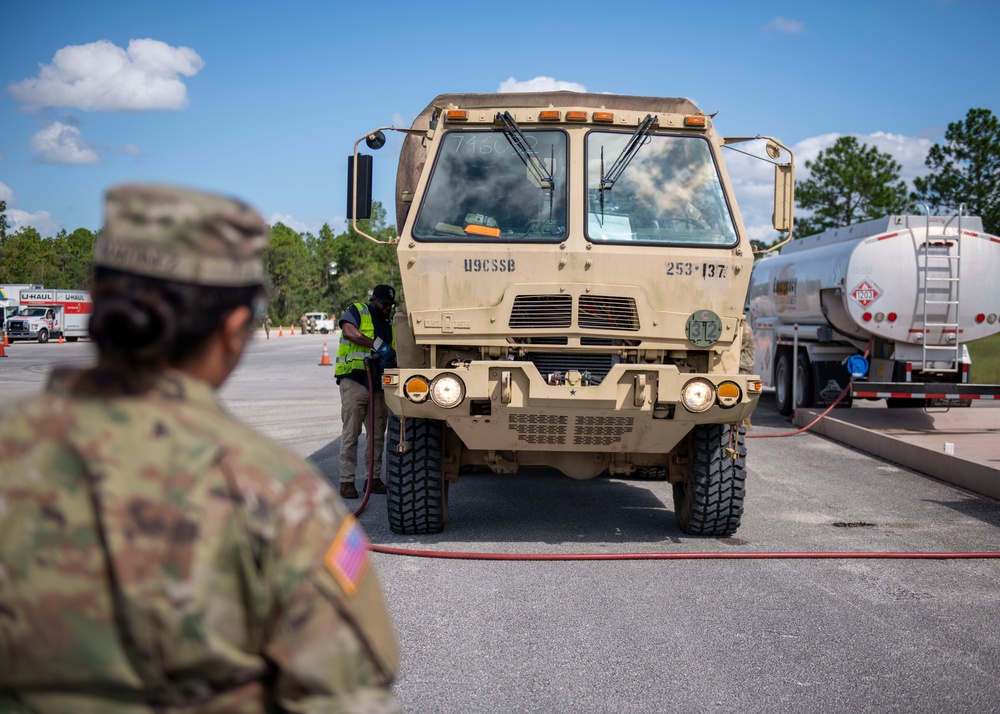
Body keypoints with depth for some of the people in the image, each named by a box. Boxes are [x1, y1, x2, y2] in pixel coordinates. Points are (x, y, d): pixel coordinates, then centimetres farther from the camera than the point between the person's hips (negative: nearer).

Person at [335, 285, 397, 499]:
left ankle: (374, 477, 18)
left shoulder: (391, 324, 18)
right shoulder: (357, 312, 0)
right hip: (354, 382, -6)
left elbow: (393, 354, 20)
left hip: (379, 385, 6)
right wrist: (377, 345, -23)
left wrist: (391, 361, -5)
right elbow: (349, 332, -20)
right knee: (351, 432, -5)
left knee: (377, 434, 9)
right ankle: (347, 480, -2)